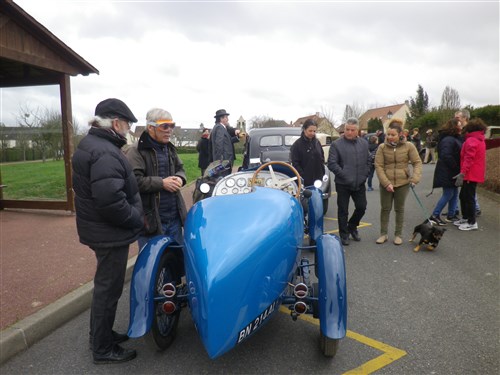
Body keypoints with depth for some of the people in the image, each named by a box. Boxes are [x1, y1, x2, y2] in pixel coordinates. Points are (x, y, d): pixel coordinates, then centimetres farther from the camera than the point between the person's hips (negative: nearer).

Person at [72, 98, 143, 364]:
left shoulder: (90, 145, 10)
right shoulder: (105, 153, -24)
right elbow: (110, 201, -33)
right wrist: (138, 219, -18)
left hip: (100, 230, 10)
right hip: (110, 234, -10)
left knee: (104, 285, 23)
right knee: (108, 289, 4)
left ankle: (100, 334, 40)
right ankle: (103, 349, 21)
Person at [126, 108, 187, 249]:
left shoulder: (170, 148, 14)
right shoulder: (136, 151, -12)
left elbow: (180, 168, 21)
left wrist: (180, 178, -3)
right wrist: (162, 183, -22)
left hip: (175, 216, 7)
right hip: (151, 219, -7)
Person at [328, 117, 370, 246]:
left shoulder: (364, 144, 8)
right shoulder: (336, 144, -8)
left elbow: (368, 161, 14)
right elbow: (332, 163, -12)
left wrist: (365, 175, 3)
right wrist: (345, 176, -17)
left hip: (359, 183, 4)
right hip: (343, 184, -4)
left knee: (361, 207, 10)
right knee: (343, 210, 5)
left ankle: (352, 227, 34)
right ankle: (344, 234, 20)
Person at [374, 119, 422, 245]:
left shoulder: (408, 146, -6)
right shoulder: (382, 147, -6)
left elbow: (417, 163, -3)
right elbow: (378, 166, -8)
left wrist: (415, 178, -18)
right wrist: (386, 183, -17)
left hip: (403, 183, 0)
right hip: (386, 184, 0)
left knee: (399, 209, 11)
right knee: (385, 209, 9)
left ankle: (398, 235, 23)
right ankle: (383, 234, 22)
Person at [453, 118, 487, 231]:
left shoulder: (471, 140, -15)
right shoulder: (480, 140, 16)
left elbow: (468, 159, -23)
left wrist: (462, 174, -26)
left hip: (470, 175, -10)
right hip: (476, 174, 10)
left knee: (469, 198, -3)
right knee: (463, 196, 18)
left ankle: (472, 223, 3)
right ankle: (465, 218, 27)